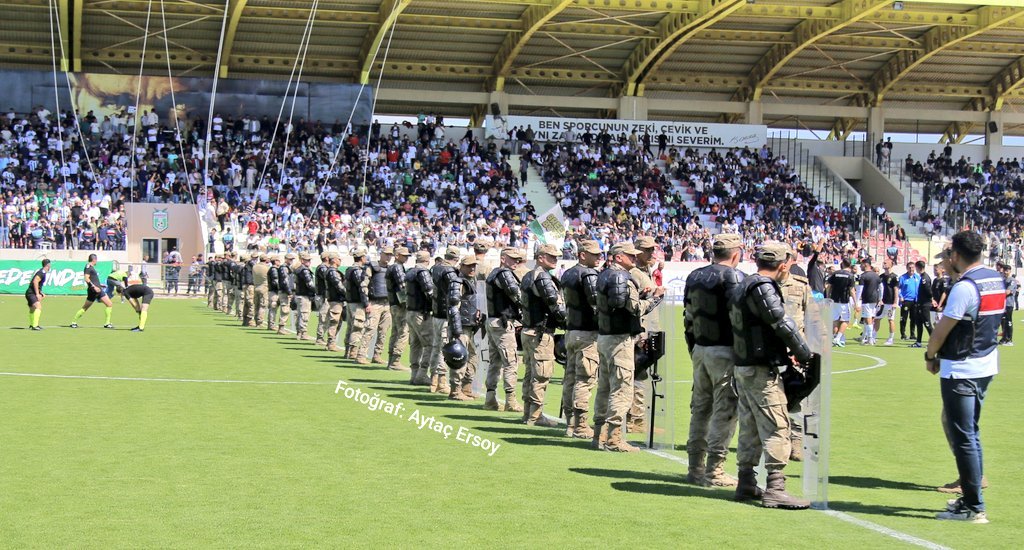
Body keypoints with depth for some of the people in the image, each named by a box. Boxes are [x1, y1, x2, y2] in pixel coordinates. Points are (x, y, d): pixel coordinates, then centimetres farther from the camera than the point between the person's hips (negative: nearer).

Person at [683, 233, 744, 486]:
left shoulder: (694, 277, 11)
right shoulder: (733, 277, -11)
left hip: (700, 349, 7)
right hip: (725, 351, -7)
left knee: (700, 408, 14)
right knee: (725, 411, -2)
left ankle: (695, 467, 19)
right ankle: (713, 470, -3)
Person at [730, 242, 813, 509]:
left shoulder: (743, 287, 16)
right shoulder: (763, 287, -15)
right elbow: (782, 324, -19)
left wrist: (786, 354, 16)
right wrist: (805, 355, -9)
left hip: (743, 367, 10)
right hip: (763, 371, -10)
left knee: (750, 427, 16)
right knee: (776, 428, -9)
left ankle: (746, 483, 21)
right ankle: (775, 488, -12)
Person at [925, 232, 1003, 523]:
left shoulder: (964, 287, -20)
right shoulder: (997, 280, 6)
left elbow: (942, 329, -14)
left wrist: (930, 356, 0)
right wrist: (953, 270, 23)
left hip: (961, 371, -9)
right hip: (987, 366, 9)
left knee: (963, 438, -4)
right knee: (971, 434, 19)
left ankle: (974, 507, -2)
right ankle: (971, 496, 25)